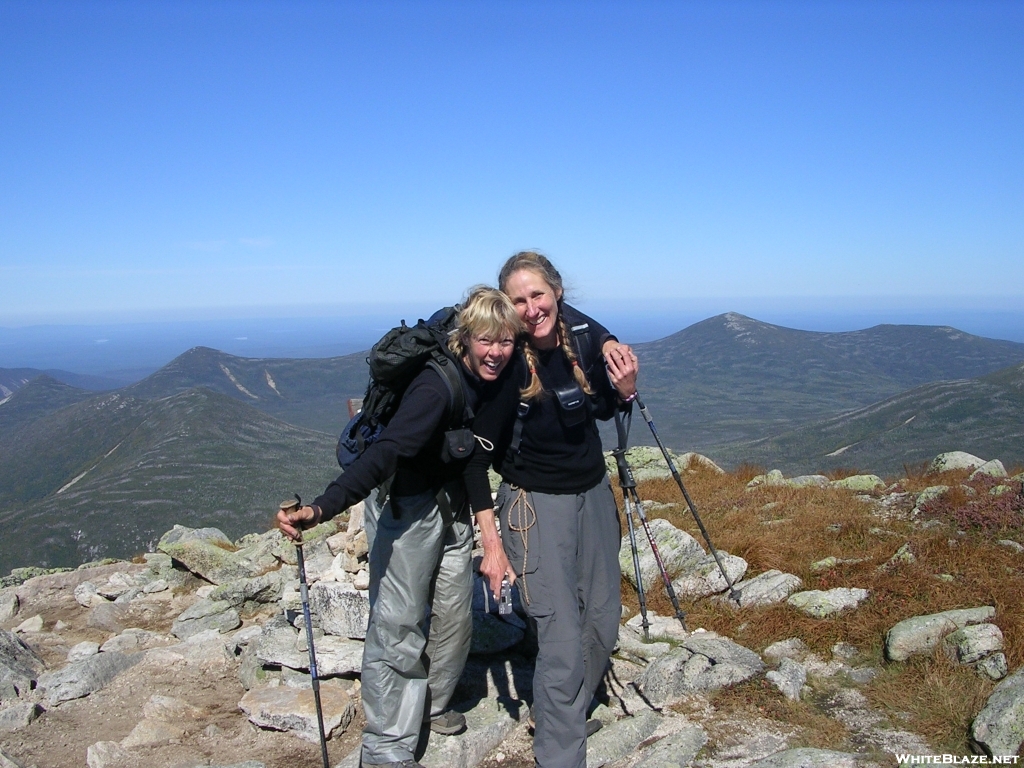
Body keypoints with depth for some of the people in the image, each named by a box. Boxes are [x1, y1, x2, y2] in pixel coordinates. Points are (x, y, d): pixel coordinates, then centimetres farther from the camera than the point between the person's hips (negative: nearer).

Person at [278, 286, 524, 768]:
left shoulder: (493, 380, -7)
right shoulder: (437, 386, -29)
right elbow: (385, 452, -40)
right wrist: (322, 508, -50)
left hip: (452, 506, 7)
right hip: (404, 507, -7)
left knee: (455, 614, 13)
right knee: (398, 628, -3)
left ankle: (431, 704, 37)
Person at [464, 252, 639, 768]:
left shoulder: (584, 333, -7)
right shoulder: (507, 363, -22)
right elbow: (476, 457, -17)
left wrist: (624, 389, -12)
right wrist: (491, 542, -19)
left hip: (594, 491, 6)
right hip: (536, 503, -6)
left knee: (602, 624, 16)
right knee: (562, 641, -9)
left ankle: (564, 715, 41)